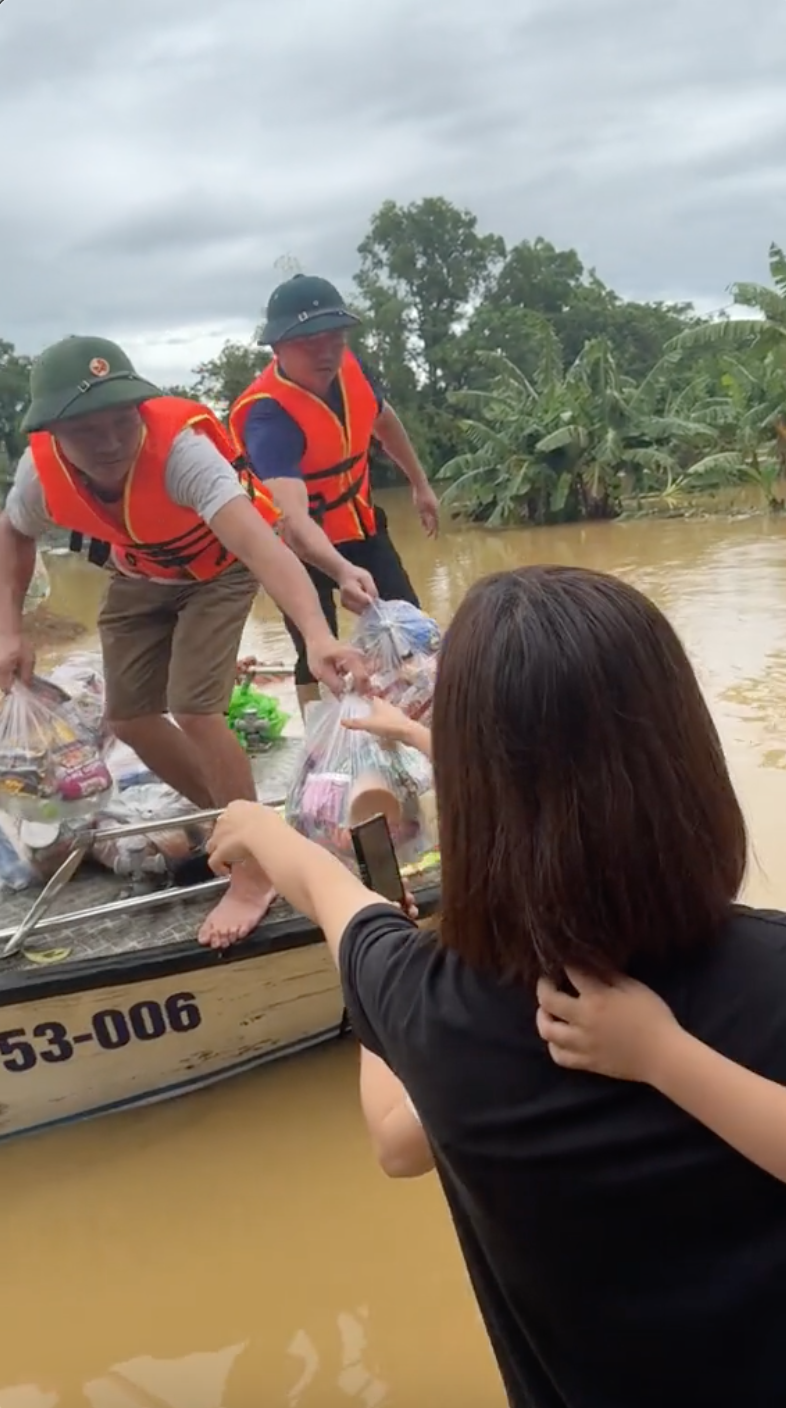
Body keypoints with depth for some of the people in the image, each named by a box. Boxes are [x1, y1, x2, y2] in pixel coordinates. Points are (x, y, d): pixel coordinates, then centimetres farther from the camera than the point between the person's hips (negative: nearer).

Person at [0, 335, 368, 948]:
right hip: (141, 576, 5)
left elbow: (257, 541, -56)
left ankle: (254, 870, 0)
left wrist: (318, 635, -71)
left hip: (219, 567, -5)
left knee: (192, 710, -18)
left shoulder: (180, 448, -41)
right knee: (129, 717, 5)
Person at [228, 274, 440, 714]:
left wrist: (420, 483, 20)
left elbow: (383, 419, 10)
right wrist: (344, 572, -65)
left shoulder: (349, 368, -15)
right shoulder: (269, 417, -35)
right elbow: (293, 518, -49)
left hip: (360, 525, 6)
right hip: (301, 547, -6)